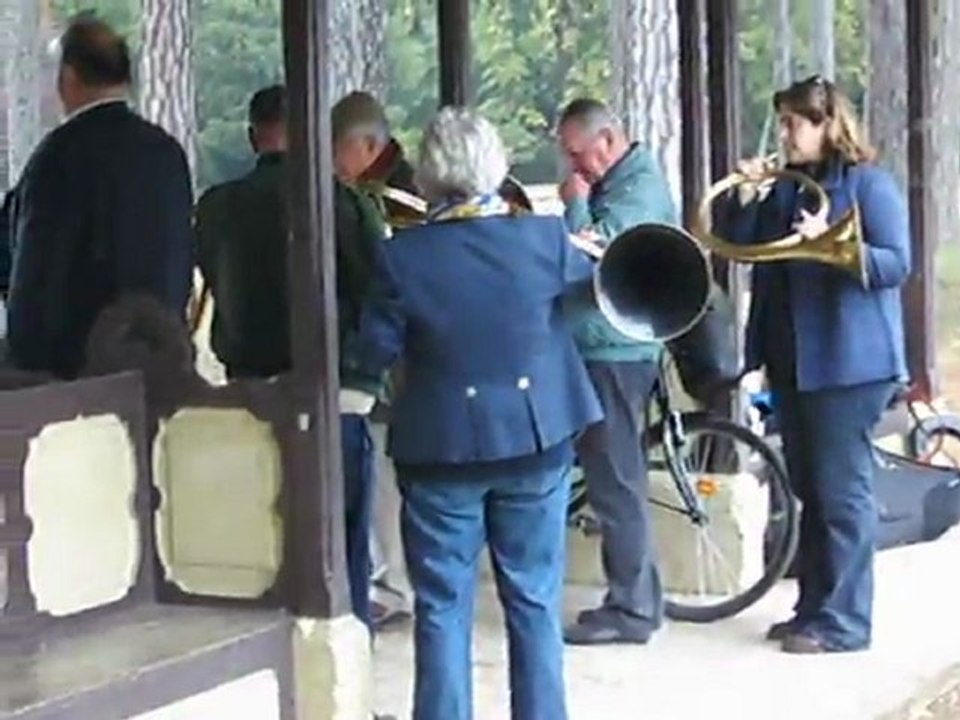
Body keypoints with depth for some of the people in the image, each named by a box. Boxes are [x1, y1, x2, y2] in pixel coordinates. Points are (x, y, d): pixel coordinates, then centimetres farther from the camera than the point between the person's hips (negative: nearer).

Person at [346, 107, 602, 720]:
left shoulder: (404, 254, -14)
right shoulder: (544, 237, -9)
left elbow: (373, 355, -7)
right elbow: (598, 287, 11)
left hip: (441, 447, -1)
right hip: (535, 439, 2)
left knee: (443, 610, 7)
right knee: (536, 604, 12)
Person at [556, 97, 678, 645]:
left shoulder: (639, 188, -14)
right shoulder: (619, 182, 17)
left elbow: (588, 251, -21)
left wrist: (575, 204, -9)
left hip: (615, 354, -10)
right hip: (604, 350, 10)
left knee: (616, 483, -6)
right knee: (615, 481, 14)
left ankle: (631, 609, 0)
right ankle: (636, 599, 22)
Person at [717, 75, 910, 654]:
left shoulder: (870, 184, -8)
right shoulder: (784, 188, 13)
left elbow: (897, 264, -15)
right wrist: (745, 197, -3)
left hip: (848, 363, -8)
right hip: (791, 360, 8)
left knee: (842, 493, -5)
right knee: (810, 492, 14)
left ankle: (844, 623, 0)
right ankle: (814, 608, 22)